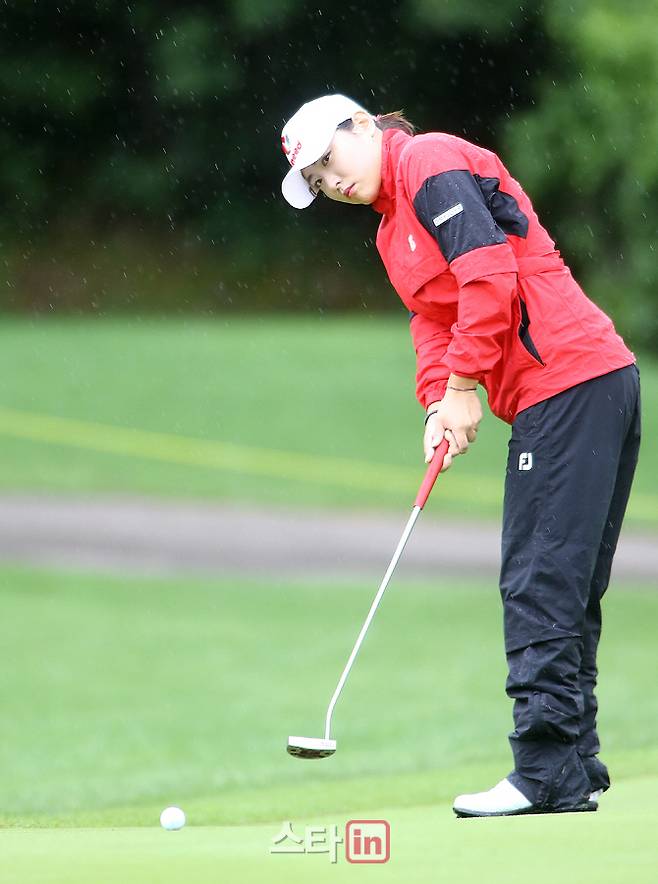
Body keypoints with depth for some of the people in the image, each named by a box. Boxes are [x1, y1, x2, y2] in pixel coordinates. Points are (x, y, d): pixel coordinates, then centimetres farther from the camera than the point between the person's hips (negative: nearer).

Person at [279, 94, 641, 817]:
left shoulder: (430, 162, -6)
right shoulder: (393, 231, 25)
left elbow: (489, 275, -16)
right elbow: (433, 318, 19)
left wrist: (463, 387, -13)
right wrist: (437, 404, 1)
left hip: (567, 385, -11)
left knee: (539, 585, -11)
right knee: (564, 590, 10)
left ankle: (547, 771, -13)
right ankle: (575, 771, 13)